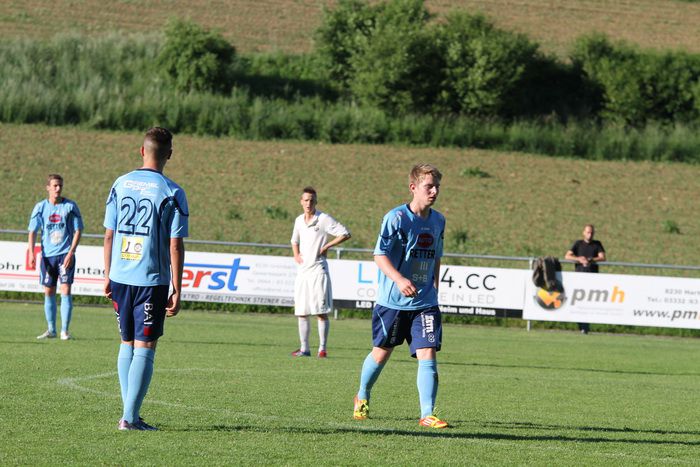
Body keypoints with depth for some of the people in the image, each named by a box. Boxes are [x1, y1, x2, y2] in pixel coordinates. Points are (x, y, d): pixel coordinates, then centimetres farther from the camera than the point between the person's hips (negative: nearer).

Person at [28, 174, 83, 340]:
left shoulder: (70, 206, -3)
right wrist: (31, 253, -7)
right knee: (48, 292, 7)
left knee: (66, 290, -10)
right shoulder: (41, 207, 2)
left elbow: (78, 230, -1)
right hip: (47, 255, 3)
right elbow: (32, 231, 4)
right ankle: (51, 330, 17)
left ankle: (65, 330, -7)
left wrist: (71, 253, -11)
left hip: (65, 255, -3)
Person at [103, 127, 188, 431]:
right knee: (145, 347, 0)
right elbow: (175, 246, -9)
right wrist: (177, 291, -5)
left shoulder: (120, 184, 5)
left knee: (127, 344, 16)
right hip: (152, 280, -4)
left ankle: (129, 413, 17)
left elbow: (109, 235, 8)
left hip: (120, 278, 4)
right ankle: (130, 417, -5)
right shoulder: (172, 193, -8)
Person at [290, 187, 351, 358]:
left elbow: (345, 234, -10)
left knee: (321, 312, -6)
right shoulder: (299, 220, 12)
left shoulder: (324, 219, -7)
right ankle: (304, 348, 11)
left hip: (318, 269, -6)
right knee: (301, 312, 5)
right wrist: (296, 254, 11)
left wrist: (327, 246, -11)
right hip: (302, 271, 6)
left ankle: (322, 348, 0)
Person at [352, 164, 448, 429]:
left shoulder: (438, 221, 8)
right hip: (392, 301, -4)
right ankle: (362, 397, 37)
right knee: (381, 352, 11)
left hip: (425, 303, 4)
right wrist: (399, 279, -31)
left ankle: (427, 414, -13)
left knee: (428, 353, -12)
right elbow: (379, 254, -17)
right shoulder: (397, 218, -12)